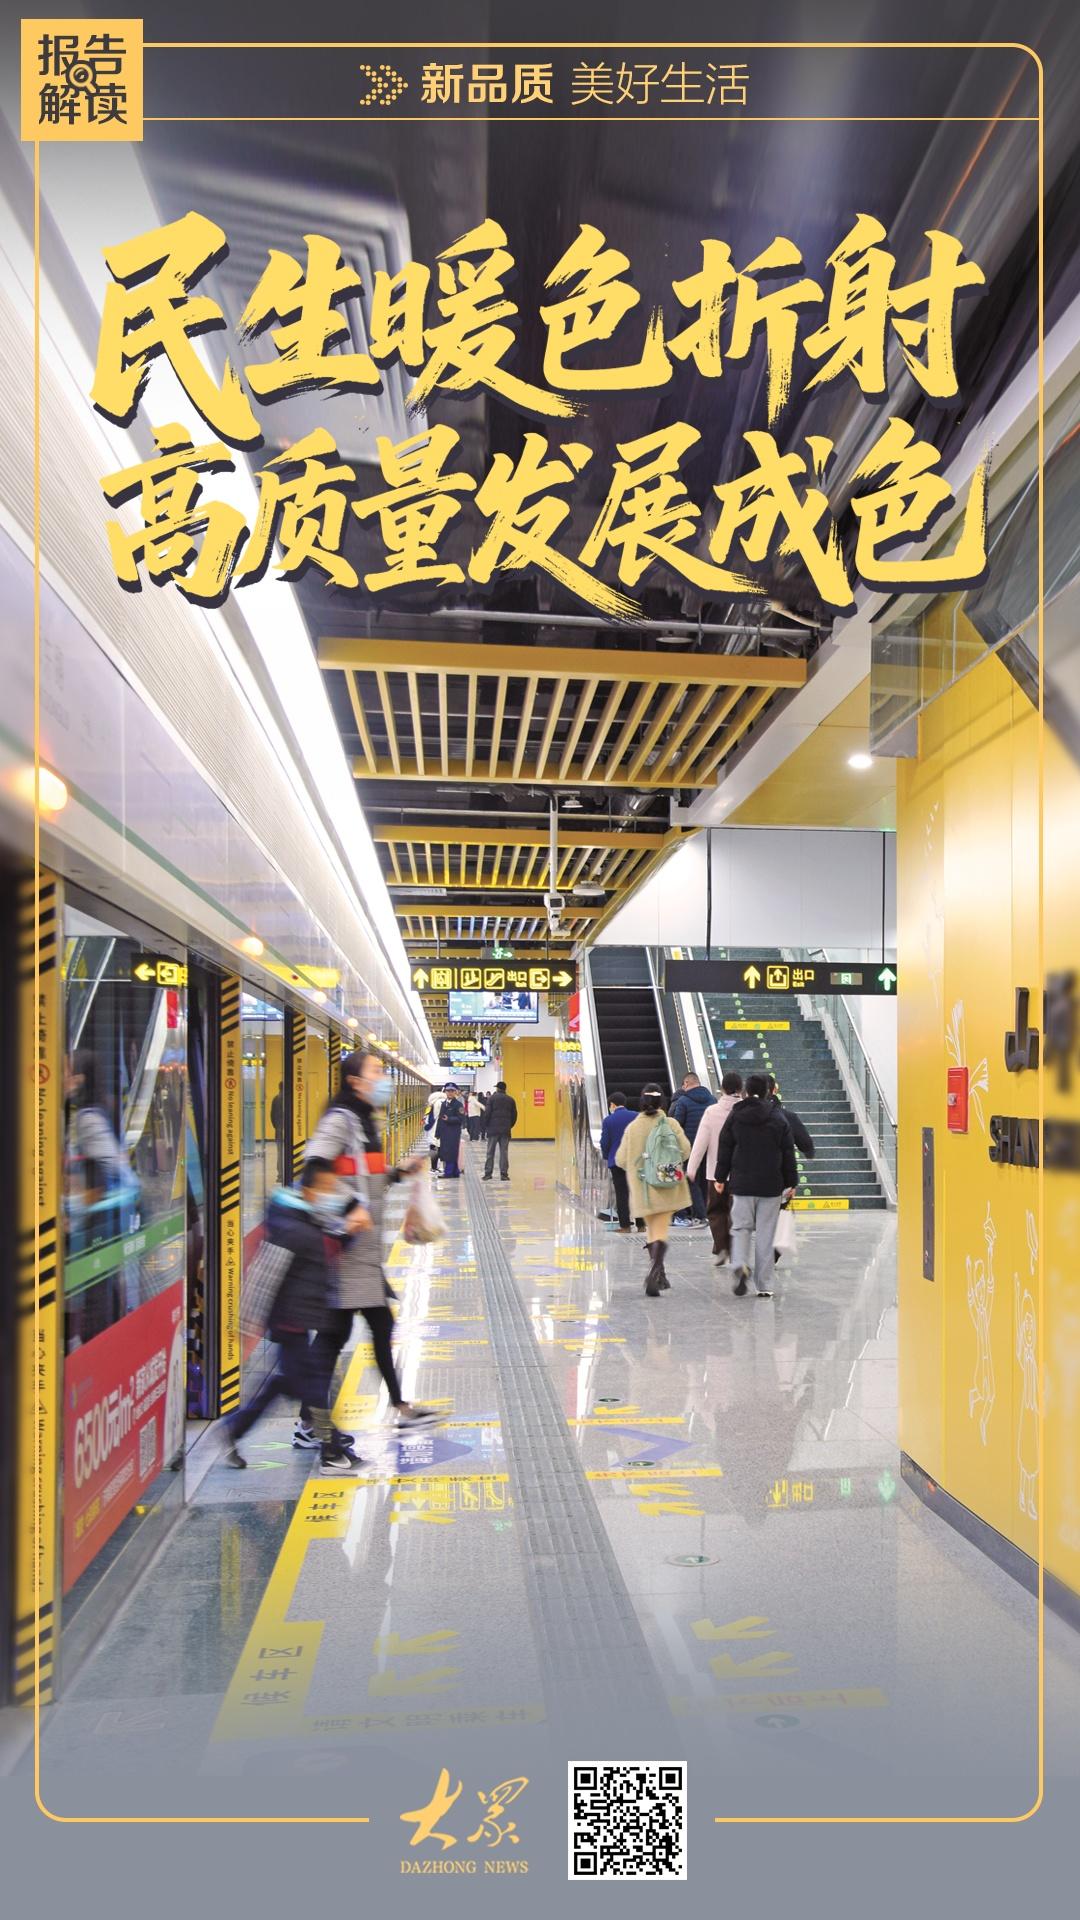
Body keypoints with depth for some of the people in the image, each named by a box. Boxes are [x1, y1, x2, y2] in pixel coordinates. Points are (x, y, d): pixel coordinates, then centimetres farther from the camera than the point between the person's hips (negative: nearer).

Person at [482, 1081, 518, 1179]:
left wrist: (487, 1125, 5)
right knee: (504, 1152, 3)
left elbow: (487, 1113, -7)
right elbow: (514, 1115, 6)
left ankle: (488, 1173, 2)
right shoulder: (511, 1099, 6)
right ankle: (504, 1174, 0)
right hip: (506, 1130, 2)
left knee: (490, 1152, 4)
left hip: (493, 1128, -2)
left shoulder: (492, 1098, -3)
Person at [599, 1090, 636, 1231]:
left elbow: (604, 1143, -5)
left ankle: (625, 1225, 4)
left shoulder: (608, 1120, -7)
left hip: (617, 1161, -2)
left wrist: (607, 1157, 12)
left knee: (622, 1193, 4)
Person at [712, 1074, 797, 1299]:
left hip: (742, 1184, 0)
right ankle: (763, 1285, 6)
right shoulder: (779, 1117, 0)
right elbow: (788, 1153, 2)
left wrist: (720, 1178, 12)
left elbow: (724, 1149, 4)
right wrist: (790, 1183, 9)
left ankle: (740, 1264, -17)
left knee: (740, 1227, 11)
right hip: (771, 1186, 0)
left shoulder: (735, 1116, 1)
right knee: (765, 1234, 5)